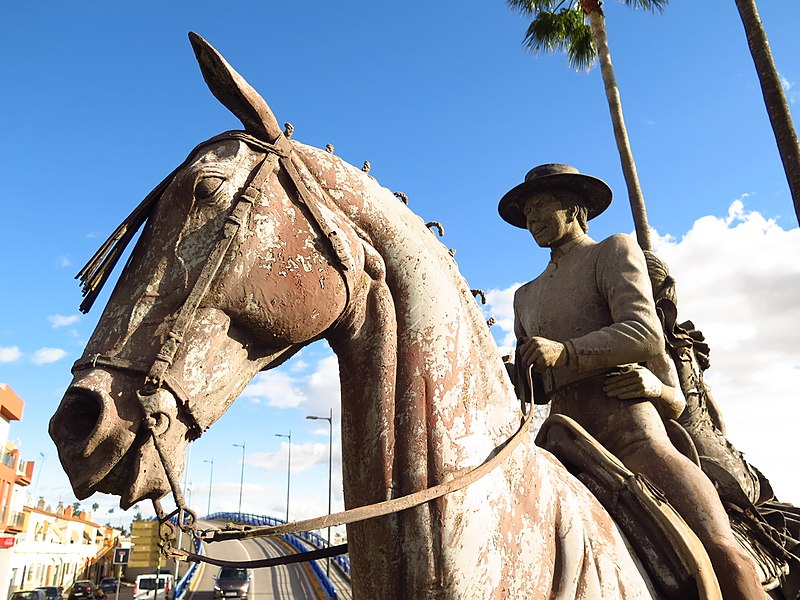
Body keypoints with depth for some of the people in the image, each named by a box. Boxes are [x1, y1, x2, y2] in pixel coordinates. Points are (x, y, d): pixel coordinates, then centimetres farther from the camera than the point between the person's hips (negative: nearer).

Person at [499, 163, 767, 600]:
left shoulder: (615, 251, 12)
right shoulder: (526, 296, 27)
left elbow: (646, 334, -6)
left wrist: (565, 351, -21)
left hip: (626, 423, -4)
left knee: (720, 553, -22)